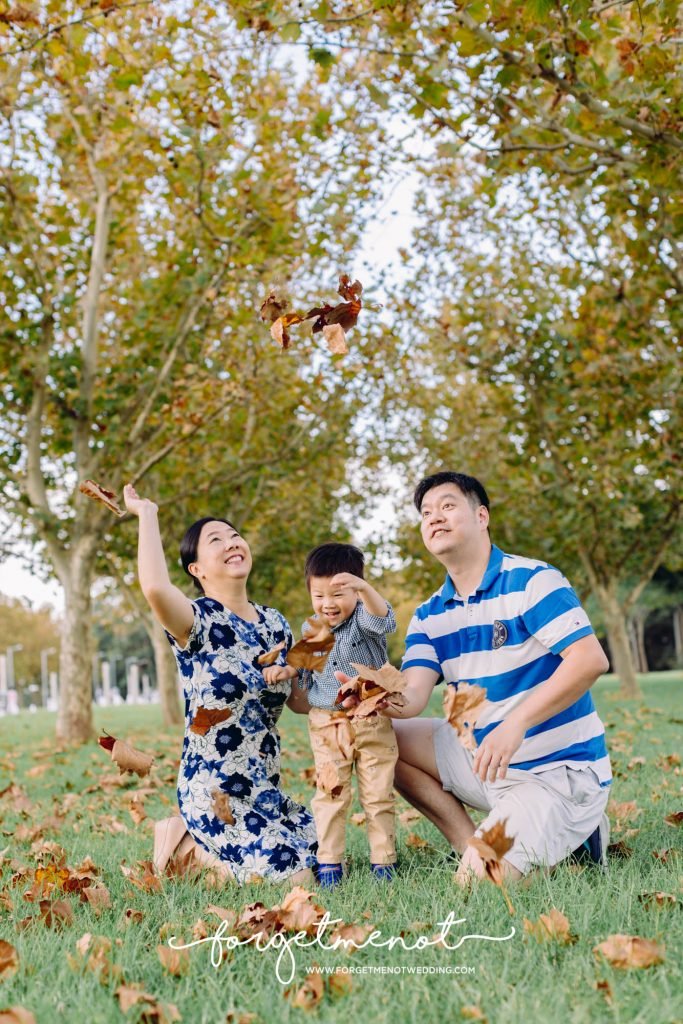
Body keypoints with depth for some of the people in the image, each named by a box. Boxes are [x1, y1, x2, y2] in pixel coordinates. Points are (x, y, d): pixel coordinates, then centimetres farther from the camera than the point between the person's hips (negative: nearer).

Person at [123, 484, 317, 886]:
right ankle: (188, 842, 6)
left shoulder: (275, 623, 8)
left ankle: (200, 837, 20)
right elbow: (155, 587, -37)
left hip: (265, 789, 8)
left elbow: (301, 701, 16)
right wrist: (148, 514, -23)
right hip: (214, 792, -8)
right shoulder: (199, 621, -13)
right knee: (292, 875, -17)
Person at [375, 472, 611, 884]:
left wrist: (515, 724, -32)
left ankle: (571, 835, 7)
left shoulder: (532, 580, -13)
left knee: (482, 880, -21)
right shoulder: (430, 616, 7)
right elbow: (413, 698, -6)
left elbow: (591, 659, -24)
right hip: (485, 757, 7)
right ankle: (472, 843, 3)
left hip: (559, 769, -7)